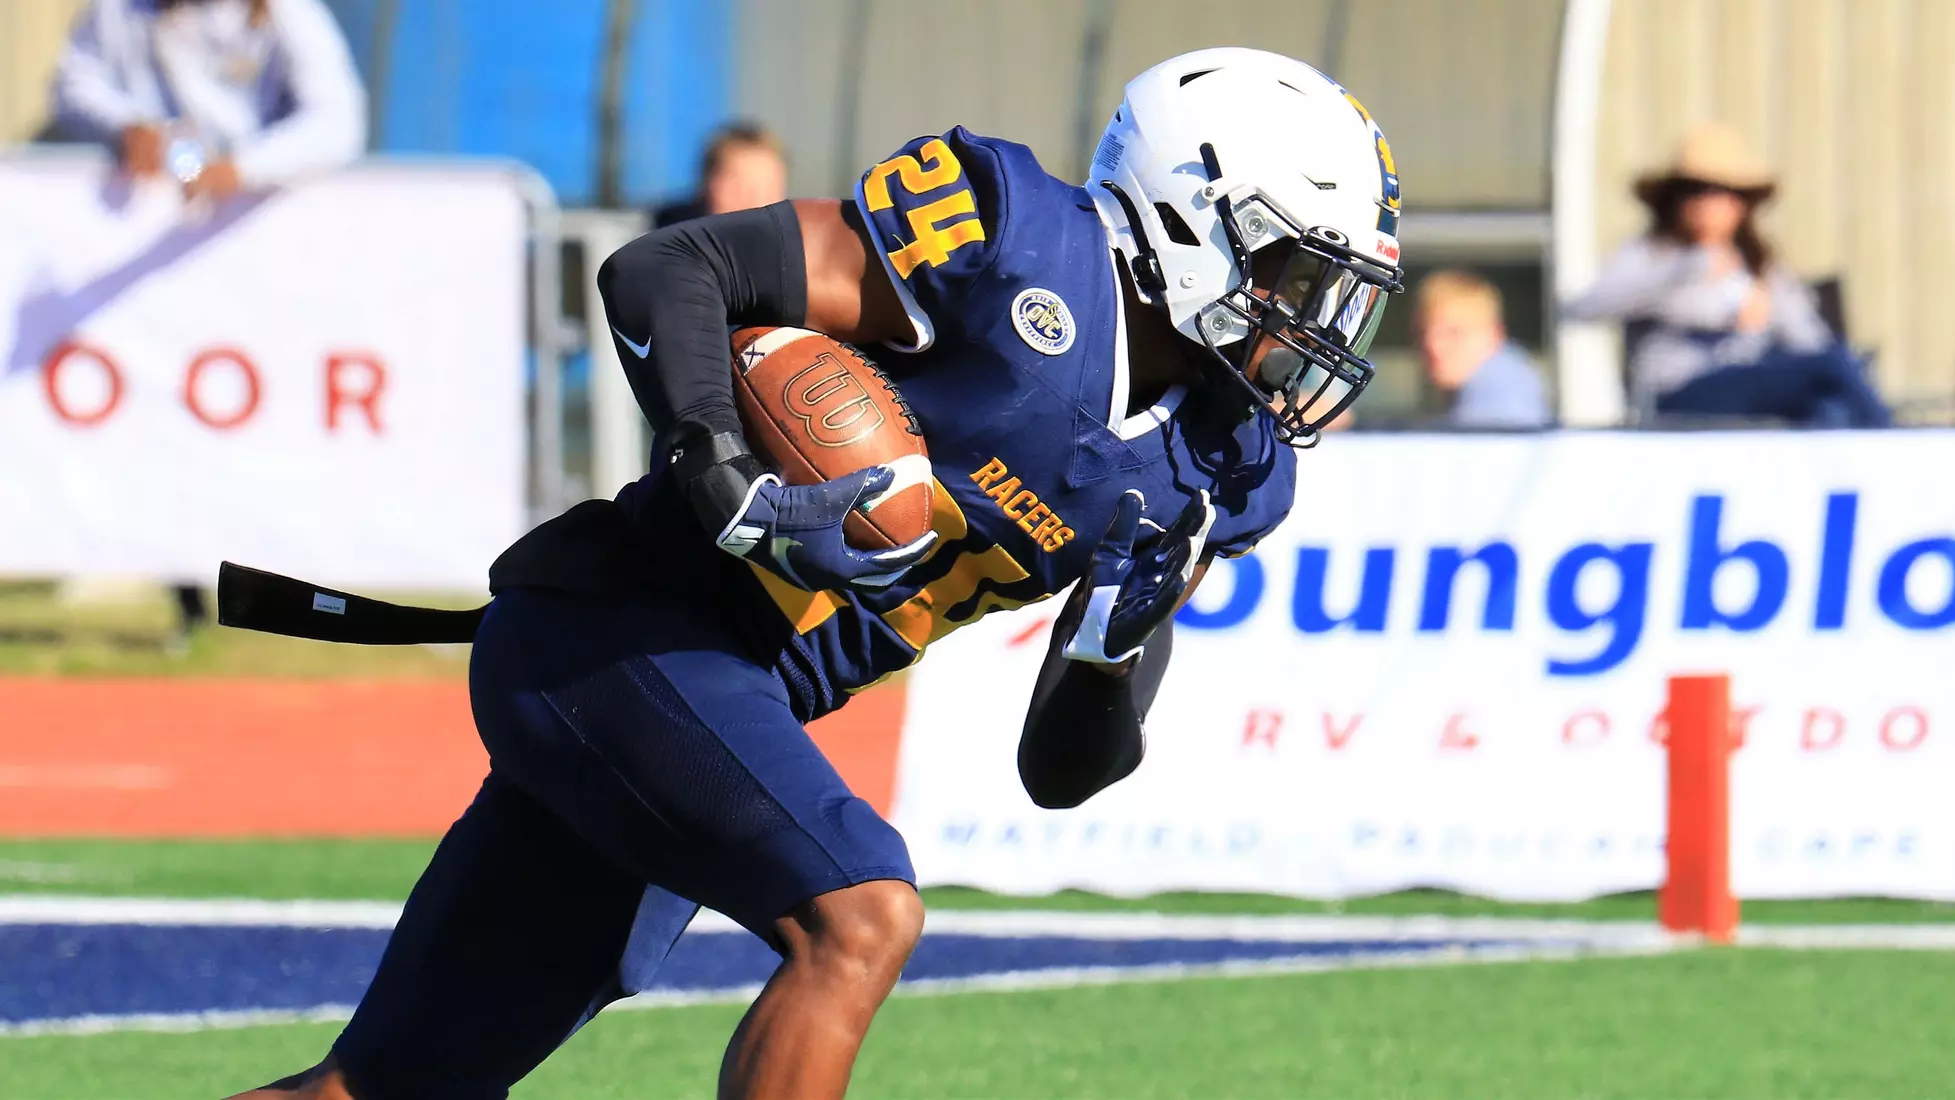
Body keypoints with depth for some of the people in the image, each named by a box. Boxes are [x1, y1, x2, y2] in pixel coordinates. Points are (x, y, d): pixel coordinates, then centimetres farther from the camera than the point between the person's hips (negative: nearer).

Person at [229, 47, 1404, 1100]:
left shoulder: (1217, 479, 7)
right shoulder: (1010, 242, -14)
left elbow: (1061, 771, 11)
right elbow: (661, 273, -13)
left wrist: (1121, 649, -9)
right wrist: (731, 484, -27)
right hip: (614, 626, -8)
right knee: (861, 918, -24)